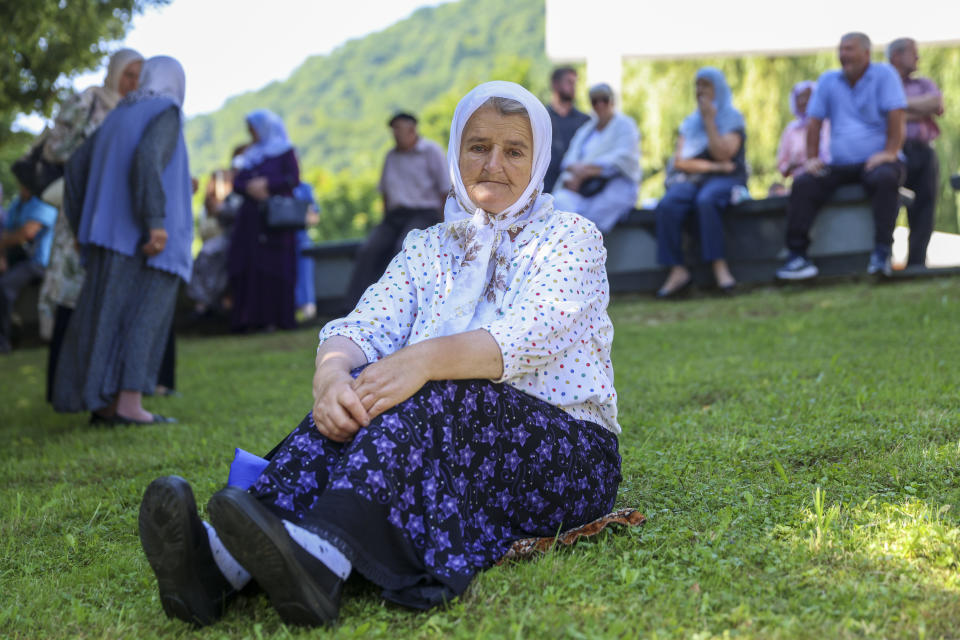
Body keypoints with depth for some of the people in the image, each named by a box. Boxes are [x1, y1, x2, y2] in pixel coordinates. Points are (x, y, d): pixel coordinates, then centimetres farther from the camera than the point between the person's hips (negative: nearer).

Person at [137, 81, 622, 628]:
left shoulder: (571, 237, 4)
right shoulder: (426, 248, 18)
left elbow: (528, 336, -16)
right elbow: (365, 327, -1)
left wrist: (426, 359, -35)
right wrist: (331, 372, -26)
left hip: (564, 452, -3)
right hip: (441, 435, 4)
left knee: (427, 394, -33)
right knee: (359, 394, -27)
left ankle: (325, 551, -61)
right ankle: (221, 558, -50)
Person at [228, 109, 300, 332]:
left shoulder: (285, 152, 7)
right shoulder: (249, 155, 22)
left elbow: (293, 179, -6)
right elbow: (237, 182, 12)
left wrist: (267, 184, -14)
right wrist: (250, 188, -9)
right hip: (250, 219, 5)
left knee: (275, 267, -9)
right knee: (248, 267, -5)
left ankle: (272, 318, -9)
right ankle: (251, 318, -5)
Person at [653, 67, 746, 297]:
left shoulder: (733, 119, 8)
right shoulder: (689, 122, 20)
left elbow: (722, 154, -9)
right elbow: (679, 161, 8)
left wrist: (709, 120, -6)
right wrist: (712, 166, -4)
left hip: (724, 180, -4)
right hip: (689, 179, 4)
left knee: (706, 201, -39)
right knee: (667, 205, -30)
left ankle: (718, 265, -38)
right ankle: (677, 270, -33)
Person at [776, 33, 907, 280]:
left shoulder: (883, 74, 0)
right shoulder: (828, 80, 13)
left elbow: (896, 115, -10)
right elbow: (814, 122, 10)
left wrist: (890, 151, -21)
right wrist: (811, 158, -2)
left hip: (876, 160, -4)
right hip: (839, 164, 4)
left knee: (884, 179, -37)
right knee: (803, 184, -21)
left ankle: (882, 253, -38)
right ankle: (797, 254, -25)